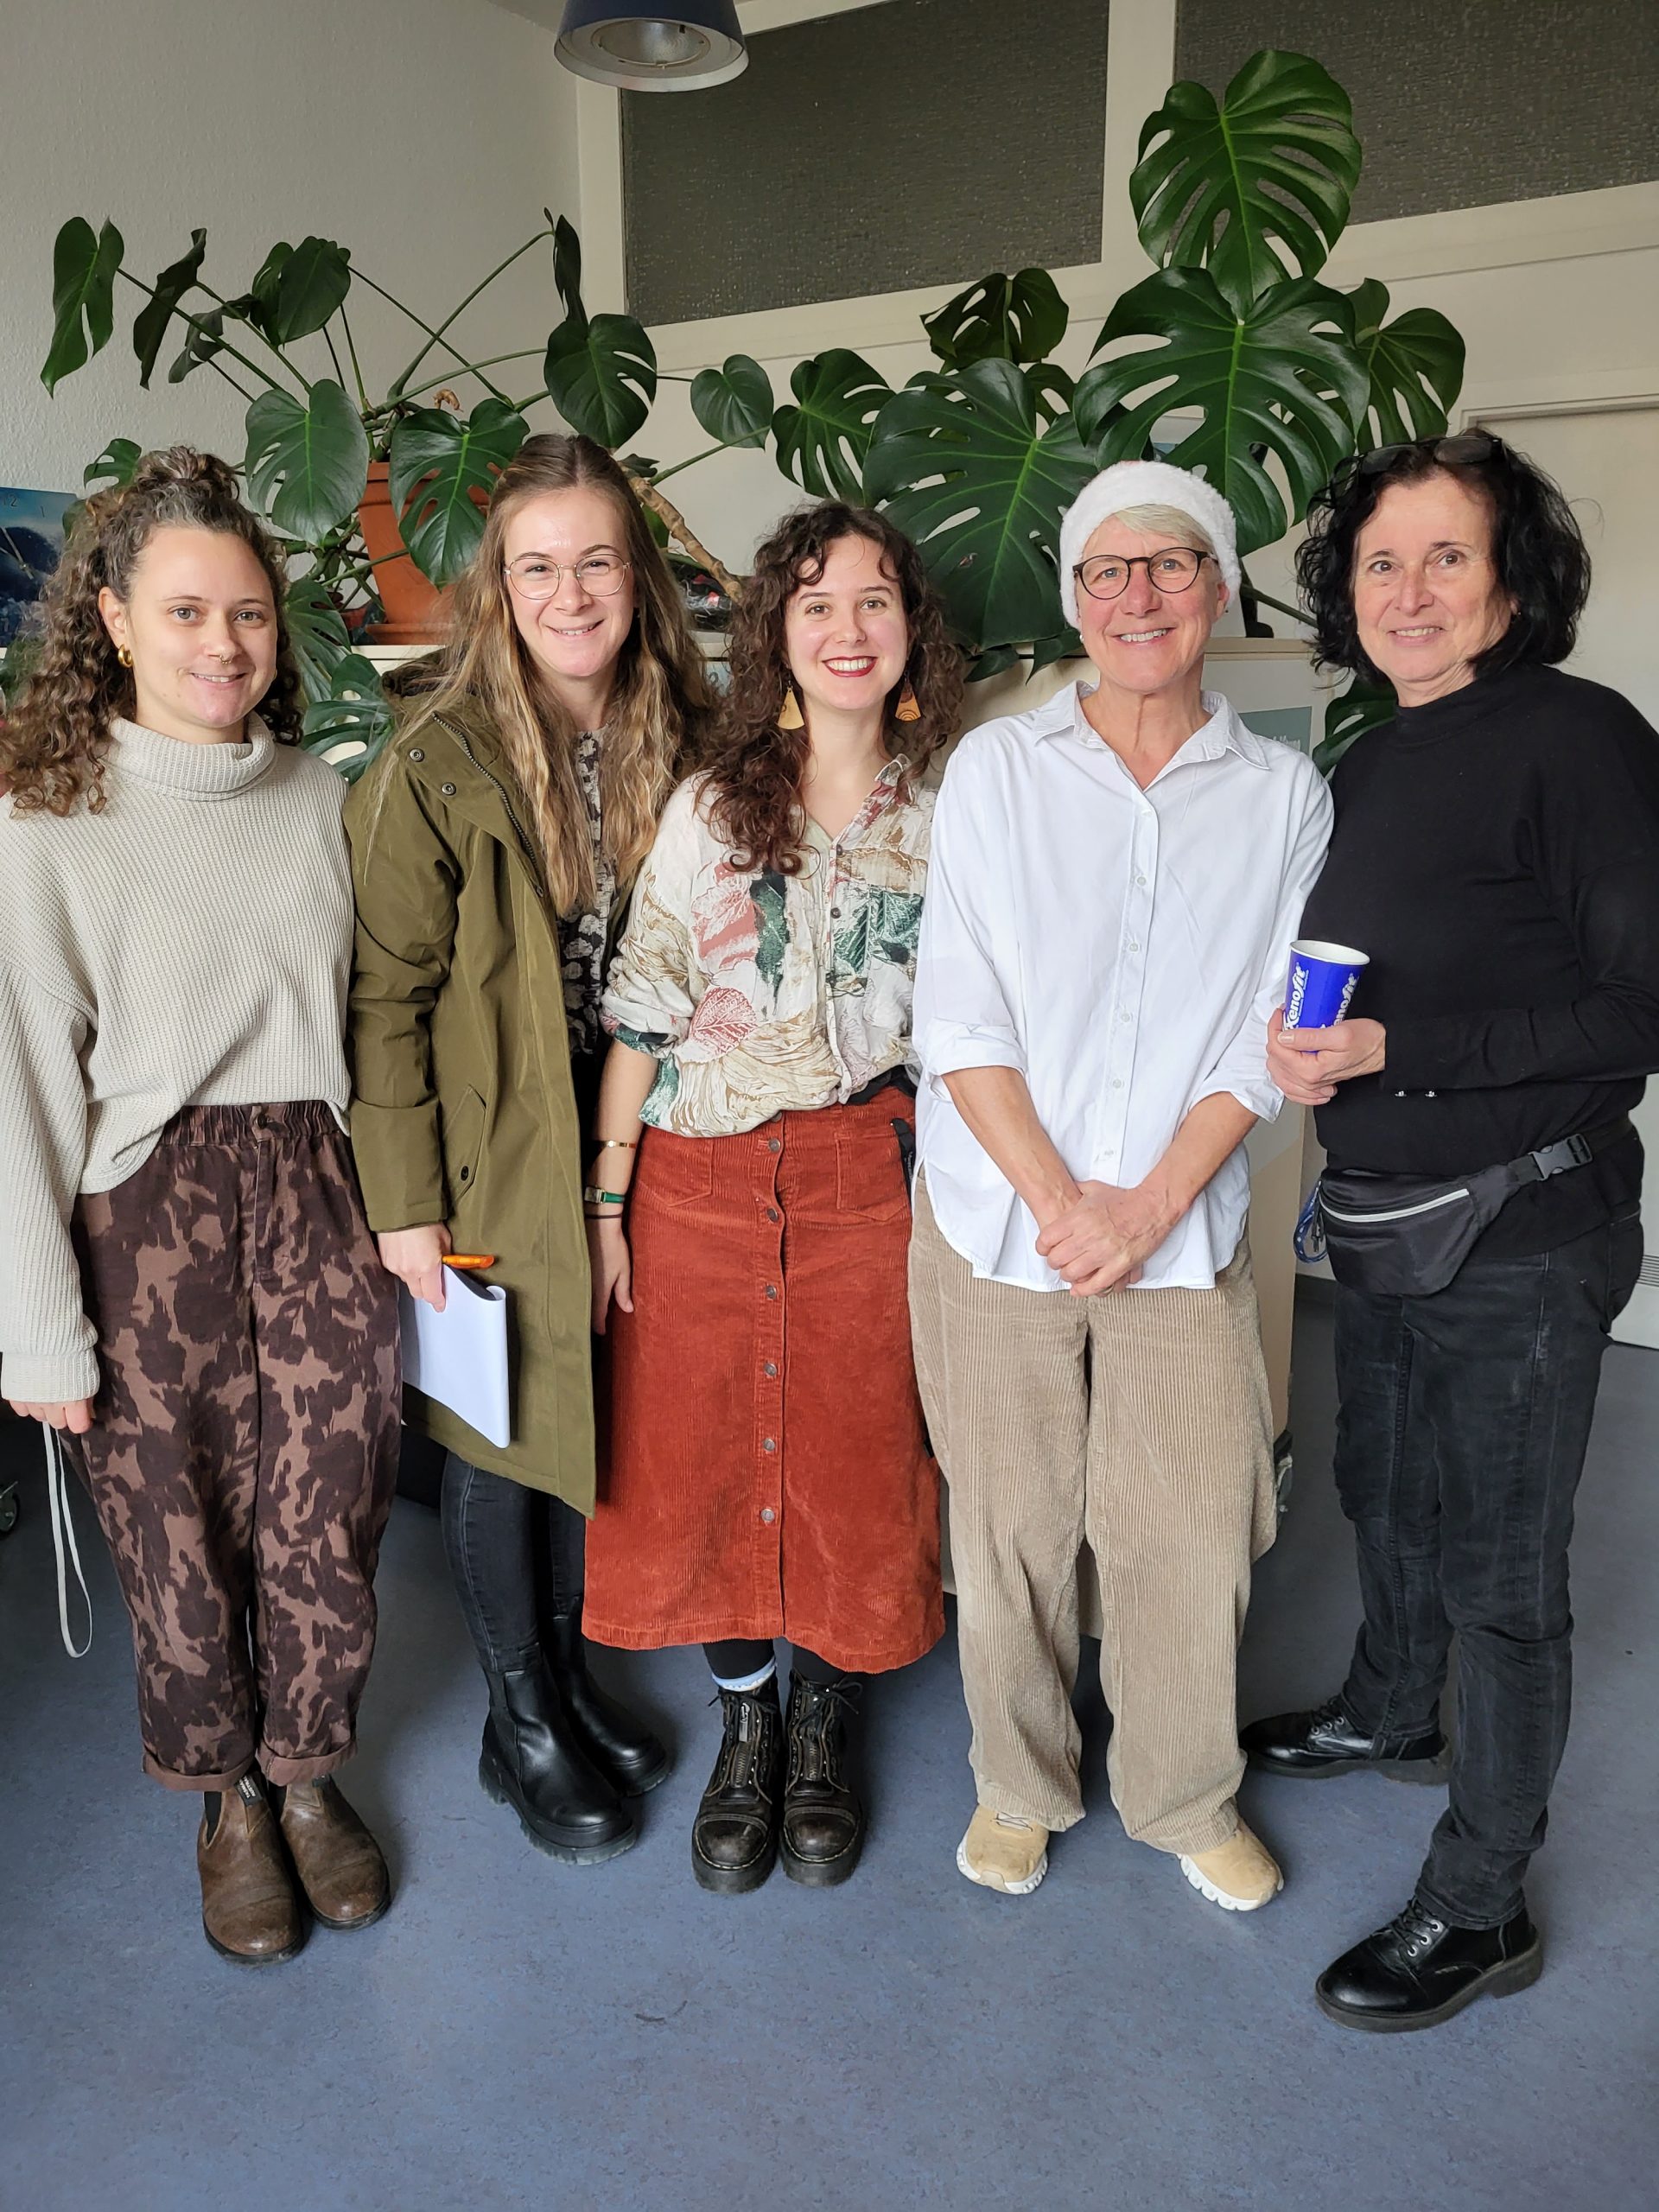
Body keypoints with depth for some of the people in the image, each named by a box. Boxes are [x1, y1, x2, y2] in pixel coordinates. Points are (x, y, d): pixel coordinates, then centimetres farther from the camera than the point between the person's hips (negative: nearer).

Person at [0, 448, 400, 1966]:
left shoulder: (322, 800, 5)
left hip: (317, 1201, 3)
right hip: (147, 1219, -2)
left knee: (329, 1525, 6)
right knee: (179, 1534, 10)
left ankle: (310, 1773, 34)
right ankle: (227, 1797, 37)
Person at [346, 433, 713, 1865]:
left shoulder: (676, 743, 1)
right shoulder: (438, 765, -14)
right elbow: (385, 995, -13)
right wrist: (406, 1202, -14)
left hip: (630, 1145, 5)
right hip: (496, 1159, -4)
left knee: (599, 1409, 17)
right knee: (504, 1432, 10)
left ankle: (567, 1666, 40)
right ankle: (521, 1727, 30)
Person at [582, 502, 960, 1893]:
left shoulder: (942, 817, 3)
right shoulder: (711, 807, 0)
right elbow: (641, 1017, 0)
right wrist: (607, 1199, -2)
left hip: (868, 1177, 0)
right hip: (698, 1179, 0)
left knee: (854, 1455, 7)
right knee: (702, 1451, 8)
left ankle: (823, 1727, 31)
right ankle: (744, 1722, 32)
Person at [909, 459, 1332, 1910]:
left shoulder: (1285, 794, 5)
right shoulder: (996, 768, 2)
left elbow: (1267, 1031, 1)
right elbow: (958, 1016, -4)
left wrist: (1152, 1203, -11)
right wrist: (1060, 1201, -12)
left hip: (1185, 1232, 1)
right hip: (999, 1225, 0)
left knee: (1196, 1535, 7)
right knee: (1009, 1529, 9)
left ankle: (1189, 1799, 33)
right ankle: (1021, 1787, 34)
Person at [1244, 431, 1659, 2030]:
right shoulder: (1369, 765, 9)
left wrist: (1391, 1048, -23)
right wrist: (1305, 1049, -1)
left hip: (1521, 1235, -7)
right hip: (1381, 1217, 8)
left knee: (1498, 1571, 4)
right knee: (1383, 1493, 24)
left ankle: (1478, 1911, 22)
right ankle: (1390, 1713, 50)